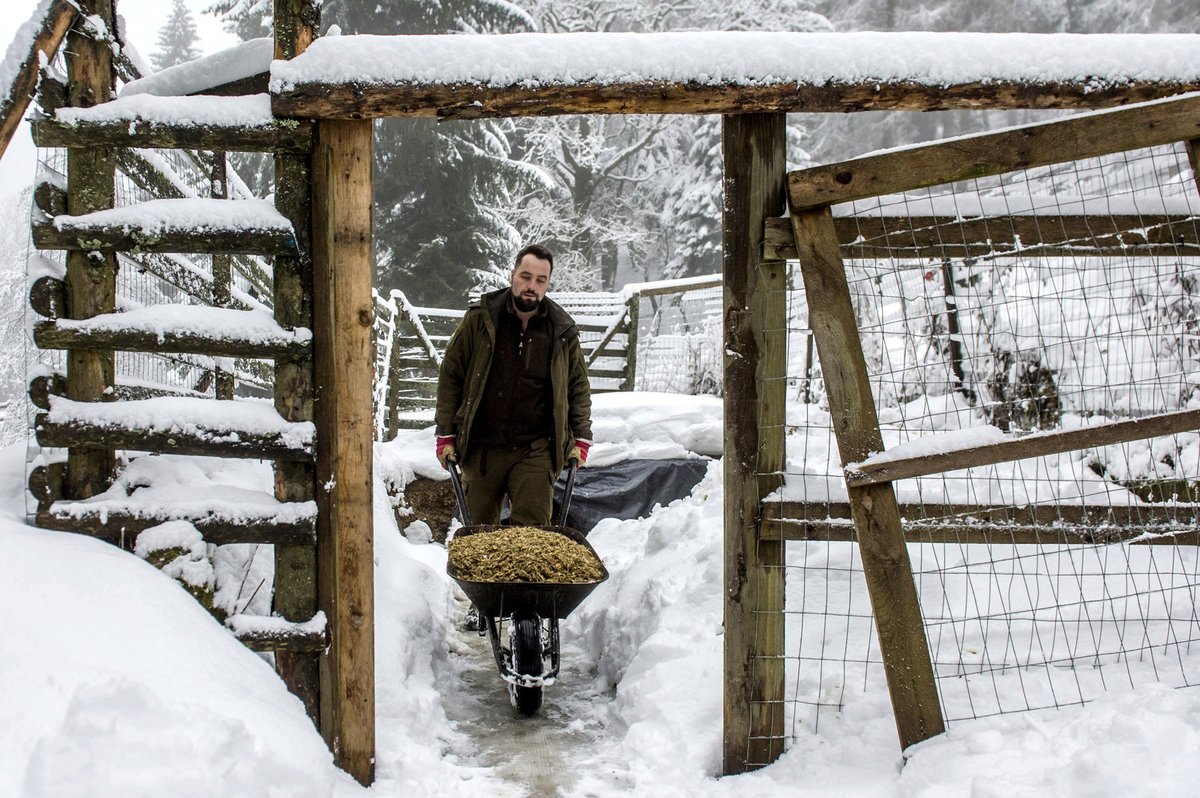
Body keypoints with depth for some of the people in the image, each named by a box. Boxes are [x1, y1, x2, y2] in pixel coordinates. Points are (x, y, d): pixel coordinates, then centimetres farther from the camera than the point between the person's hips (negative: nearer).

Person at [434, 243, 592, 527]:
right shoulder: (479, 320, 0)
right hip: (482, 449, 0)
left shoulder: (562, 332, 4)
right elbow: (450, 377, 4)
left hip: (536, 451, 0)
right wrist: (445, 434, 0)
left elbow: (579, 387, 14)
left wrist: (581, 438, 6)